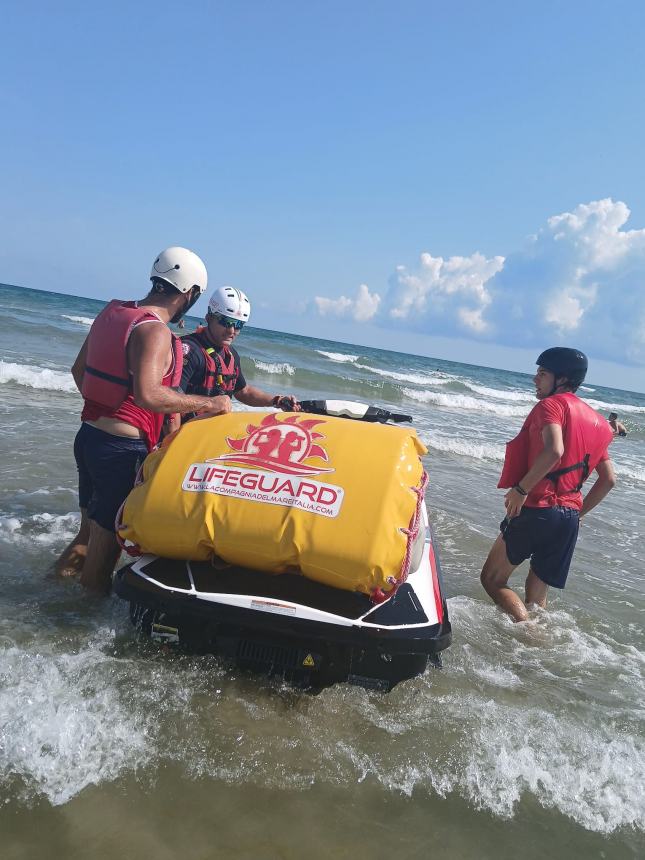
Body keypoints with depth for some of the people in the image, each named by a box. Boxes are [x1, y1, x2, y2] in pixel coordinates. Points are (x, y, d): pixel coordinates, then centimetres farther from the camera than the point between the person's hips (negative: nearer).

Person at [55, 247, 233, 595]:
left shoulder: (112, 312, 7)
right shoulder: (155, 332, -19)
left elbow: (79, 370, 17)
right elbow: (147, 395, -33)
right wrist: (207, 403, -23)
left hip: (88, 435, 9)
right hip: (122, 449, -9)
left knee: (90, 531, 27)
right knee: (105, 546, 6)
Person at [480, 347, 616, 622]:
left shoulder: (551, 404, -6)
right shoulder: (596, 421, 17)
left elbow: (554, 450, -26)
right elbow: (608, 479, 17)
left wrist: (520, 489, -19)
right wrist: (578, 512, 21)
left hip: (537, 509, -8)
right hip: (569, 518, 8)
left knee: (492, 579, 3)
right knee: (537, 593, 18)